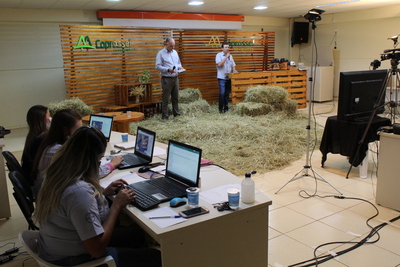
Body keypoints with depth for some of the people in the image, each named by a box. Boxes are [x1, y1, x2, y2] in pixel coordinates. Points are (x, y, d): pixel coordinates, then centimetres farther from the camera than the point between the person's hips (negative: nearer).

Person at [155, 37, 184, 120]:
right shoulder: (161, 53, -5)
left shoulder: (175, 52, 14)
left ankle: (176, 113, 23)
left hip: (175, 78, 6)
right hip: (167, 79, -6)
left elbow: (179, 63, 22)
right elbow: (158, 66, -11)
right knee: (166, 99, -2)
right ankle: (165, 116, 3)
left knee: (176, 97, 12)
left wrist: (179, 67, -1)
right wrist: (168, 70, -22)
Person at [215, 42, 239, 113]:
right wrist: (226, 57, -19)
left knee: (227, 93, 9)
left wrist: (234, 70, -2)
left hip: (229, 77, 6)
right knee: (222, 93, -10)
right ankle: (220, 108, -3)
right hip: (222, 78, -6)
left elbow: (233, 65, 18)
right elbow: (219, 64, -20)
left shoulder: (230, 56, 15)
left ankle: (226, 108, 16)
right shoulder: (219, 55, -5)